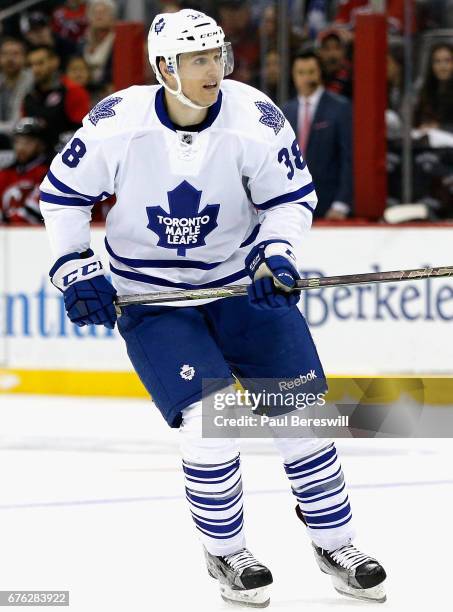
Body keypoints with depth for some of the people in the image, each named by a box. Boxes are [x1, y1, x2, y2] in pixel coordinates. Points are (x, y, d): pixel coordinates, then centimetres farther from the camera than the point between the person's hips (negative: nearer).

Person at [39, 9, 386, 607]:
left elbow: (292, 197, -3)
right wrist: (75, 270, -8)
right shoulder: (116, 125, -18)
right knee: (209, 420, -17)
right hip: (150, 296, -2)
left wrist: (277, 255, -20)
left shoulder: (255, 119, -16)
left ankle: (335, 544, 18)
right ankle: (226, 554, 6)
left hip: (243, 282, 2)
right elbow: (62, 194, -2)